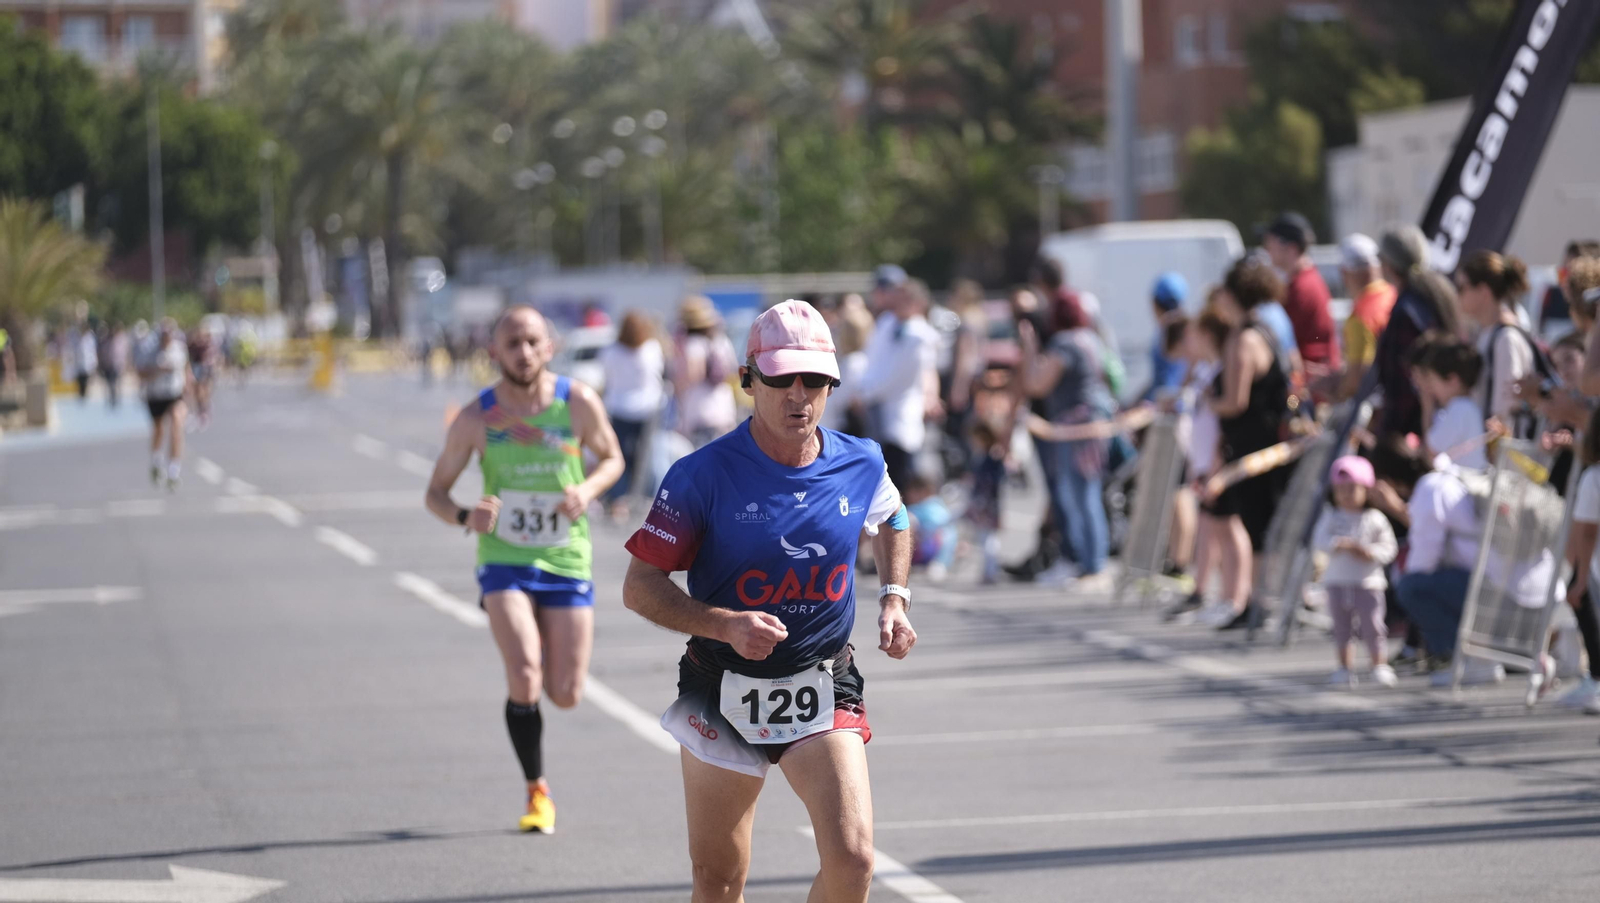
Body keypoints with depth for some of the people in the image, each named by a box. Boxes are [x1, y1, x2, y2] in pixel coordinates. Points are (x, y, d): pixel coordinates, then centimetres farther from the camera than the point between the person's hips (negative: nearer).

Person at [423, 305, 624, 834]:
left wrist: (588, 490, -12)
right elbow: (436, 492, 2)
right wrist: (464, 517, -20)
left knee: (566, 695, 0)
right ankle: (537, 791, -2)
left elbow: (612, 458, 10)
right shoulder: (476, 418, -8)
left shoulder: (579, 403, -7)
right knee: (524, 677, -21)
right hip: (504, 559, -1)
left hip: (567, 560, 1)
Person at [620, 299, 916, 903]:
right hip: (724, 694, -1)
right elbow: (640, 586, -10)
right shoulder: (705, 474, -13)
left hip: (823, 693, 1)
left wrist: (895, 598, 8)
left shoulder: (862, 464, -2)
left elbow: (892, 521, 24)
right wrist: (727, 625, -24)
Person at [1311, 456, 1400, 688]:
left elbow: (1389, 547, -2)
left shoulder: (1375, 519, -2)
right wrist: (1340, 544, -25)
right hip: (1338, 582, 2)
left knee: (1372, 626, -5)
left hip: (1368, 583, -2)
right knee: (1341, 628, 8)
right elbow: (1319, 540, -9)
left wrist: (1370, 552, -20)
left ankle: (1380, 666, 5)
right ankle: (1344, 668, 16)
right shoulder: (1331, 516, 3)